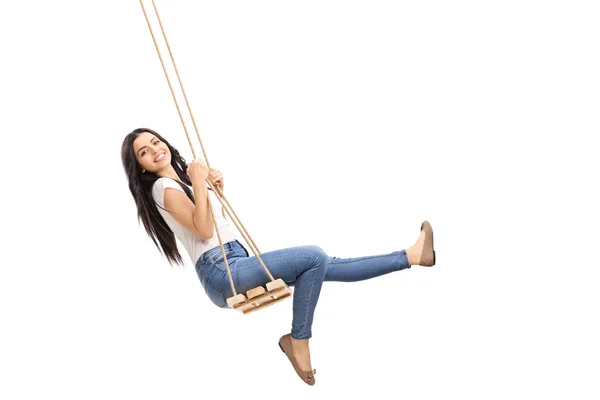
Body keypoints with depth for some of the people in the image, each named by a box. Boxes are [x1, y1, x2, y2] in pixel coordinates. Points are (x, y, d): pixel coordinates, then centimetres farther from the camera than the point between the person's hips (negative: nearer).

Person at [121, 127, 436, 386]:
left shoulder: (181, 178, 20)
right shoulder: (163, 187, -8)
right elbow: (204, 231, -19)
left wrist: (218, 189, 10)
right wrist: (198, 184, -21)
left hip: (236, 262, 9)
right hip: (221, 272, -9)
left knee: (324, 266, 2)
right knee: (313, 257, -22)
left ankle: (410, 256, 4)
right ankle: (298, 339, -10)